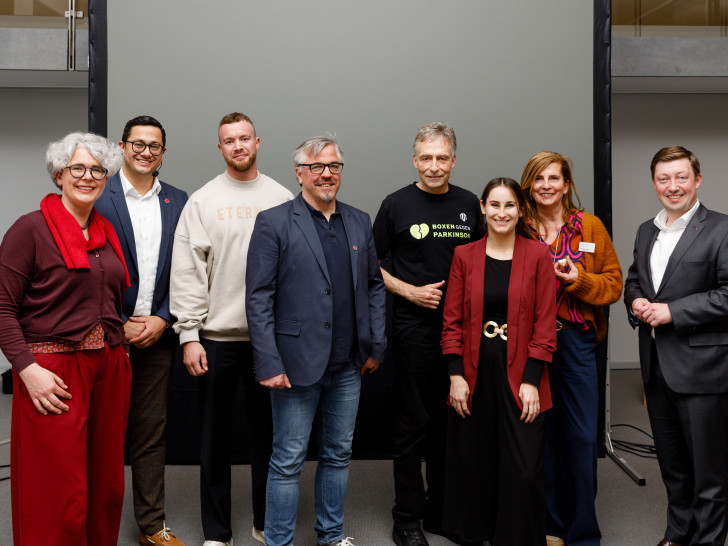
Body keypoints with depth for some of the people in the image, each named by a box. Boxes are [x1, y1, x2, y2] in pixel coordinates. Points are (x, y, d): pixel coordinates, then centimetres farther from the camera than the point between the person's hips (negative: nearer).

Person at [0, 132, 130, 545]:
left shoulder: (108, 233, 13)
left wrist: (121, 344, 7)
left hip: (110, 368, 6)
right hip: (54, 371, -6)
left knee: (107, 484, 11)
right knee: (59, 493, -2)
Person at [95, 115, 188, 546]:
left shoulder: (178, 202, 8)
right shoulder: (98, 197, -3)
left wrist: (162, 320, -4)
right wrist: (118, 325, -9)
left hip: (158, 334, 3)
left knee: (152, 433, 10)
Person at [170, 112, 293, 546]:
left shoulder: (282, 198, 5)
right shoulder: (203, 201, 2)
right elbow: (187, 272, -2)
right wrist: (190, 335, -8)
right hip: (217, 336, -1)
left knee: (269, 431, 10)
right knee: (216, 435, 8)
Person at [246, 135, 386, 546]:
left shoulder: (360, 222, 10)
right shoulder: (274, 223, -6)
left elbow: (375, 285, 15)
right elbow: (259, 298, -9)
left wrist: (375, 346, 9)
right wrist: (269, 364, -14)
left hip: (348, 366, 5)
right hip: (297, 365, -5)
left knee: (339, 454, 16)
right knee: (288, 461, 3)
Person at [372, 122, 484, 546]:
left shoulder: (470, 205, 8)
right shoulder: (397, 205, -1)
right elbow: (373, 265, 2)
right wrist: (411, 292, -10)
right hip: (414, 330, -3)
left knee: (451, 423, 12)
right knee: (413, 424, 2)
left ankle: (442, 512, 26)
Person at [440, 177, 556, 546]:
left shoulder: (537, 256, 0)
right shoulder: (464, 256, 4)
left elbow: (545, 324, -3)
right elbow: (452, 321, 4)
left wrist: (531, 380, -9)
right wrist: (455, 375, -4)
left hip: (519, 376, -1)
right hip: (473, 375, 2)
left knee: (524, 471, -2)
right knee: (471, 465, 9)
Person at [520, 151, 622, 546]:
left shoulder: (590, 227, 4)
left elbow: (613, 283, 3)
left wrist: (578, 278, -12)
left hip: (576, 340, 0)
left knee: (582, 436, 1)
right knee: (540, 432, 8)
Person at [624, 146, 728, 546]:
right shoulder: (646, 231, 13)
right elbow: (633, 280, 22)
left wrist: (673, 311, -18)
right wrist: (636, 301, 0)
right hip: (656, 365, 7)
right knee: (672, 465, 20)